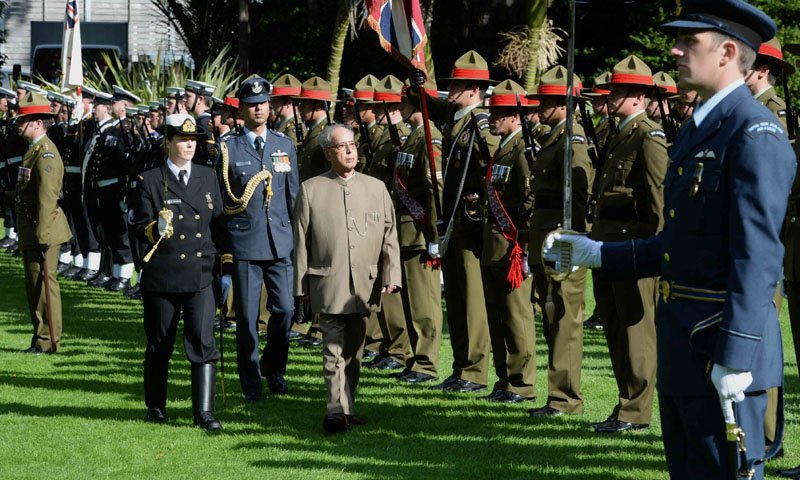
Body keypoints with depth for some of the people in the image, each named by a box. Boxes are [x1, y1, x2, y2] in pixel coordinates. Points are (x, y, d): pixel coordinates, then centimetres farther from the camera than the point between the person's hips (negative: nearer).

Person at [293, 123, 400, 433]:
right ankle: (337, 411, -14)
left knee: (354, 350, 10)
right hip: (329, 288, -3)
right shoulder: (311, 190, 3)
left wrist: (392, 276, 0)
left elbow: (390, 236, 10)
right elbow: (301, 241, 5)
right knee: (334, 349, -10)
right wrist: (302, 286, 3)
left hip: (365, 287, 3)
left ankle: (345, 409, 20)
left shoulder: (376, 188, 10)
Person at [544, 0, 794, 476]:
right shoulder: (697, 131, 17)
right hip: (683, 347, 10)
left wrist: (735, 356, -25)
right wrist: (599, 254, 19)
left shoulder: (756, 133, -15)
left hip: (723, 346, -10)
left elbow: (757, 254, -21)